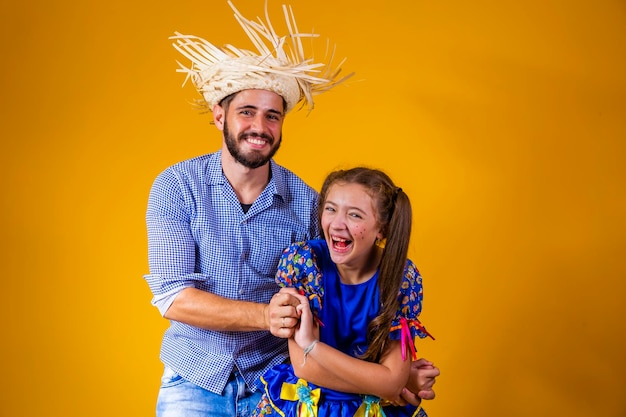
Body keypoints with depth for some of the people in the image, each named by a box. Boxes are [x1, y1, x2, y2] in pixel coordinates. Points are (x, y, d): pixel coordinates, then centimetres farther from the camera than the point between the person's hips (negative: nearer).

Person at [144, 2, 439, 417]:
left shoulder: (307, 202, -5)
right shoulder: (176, 187, -8)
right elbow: (172, 296, -16)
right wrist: (266, 315, -29)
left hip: (275, 379, 1)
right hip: (194, 382, 0)